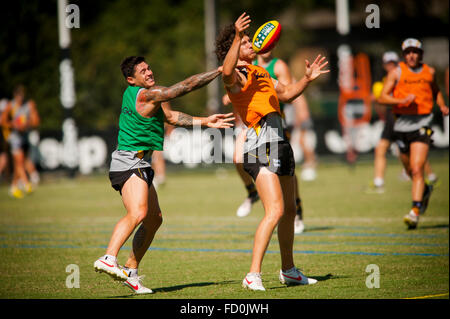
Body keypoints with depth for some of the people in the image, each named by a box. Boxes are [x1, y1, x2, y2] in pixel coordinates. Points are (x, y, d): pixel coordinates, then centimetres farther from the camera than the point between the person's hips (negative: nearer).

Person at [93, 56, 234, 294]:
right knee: (138, 213, -29)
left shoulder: (142, 94, 16)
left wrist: (204, 122, 21)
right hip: (129, 161, -11)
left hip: (139, 165, 11)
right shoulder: (147, 95, -14)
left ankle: (130, 272, 16)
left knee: (154, 219, 13)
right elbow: (188, 85, -14)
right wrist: (221, 70, -8)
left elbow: (171, 116, 25)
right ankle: (108, 259, -43)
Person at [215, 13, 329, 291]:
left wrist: (307, 79, 21)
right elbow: (227, 71, -33)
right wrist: (237, 37, -42)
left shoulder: (260, 72, 21)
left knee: (290, 211, 18)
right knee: (275, 211, -20)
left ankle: (289, 270, 33)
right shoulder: (236, 76, -7)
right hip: (261, 145, -9)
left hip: (280, 142, 9)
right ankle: (253, 275, -22)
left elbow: (286, 94, 35)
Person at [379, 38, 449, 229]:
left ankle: (415, 212, -18)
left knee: (417, 170, -14)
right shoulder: (396, 72, 1)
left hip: (422, 124, -1)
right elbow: (383, 97, -4)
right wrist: (401, 100, -20)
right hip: (402, 123, 1)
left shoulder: (429, 72, 9)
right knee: (410, 170, 15)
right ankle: (425, 190, 47)